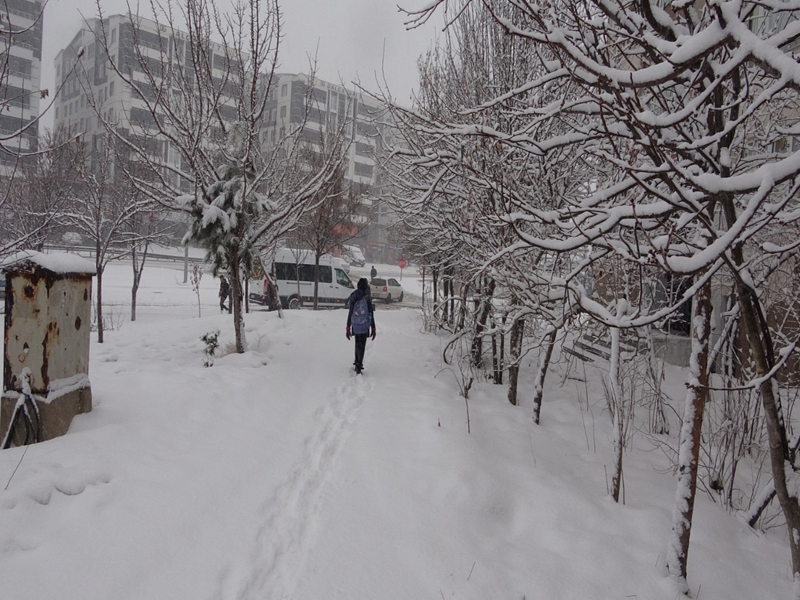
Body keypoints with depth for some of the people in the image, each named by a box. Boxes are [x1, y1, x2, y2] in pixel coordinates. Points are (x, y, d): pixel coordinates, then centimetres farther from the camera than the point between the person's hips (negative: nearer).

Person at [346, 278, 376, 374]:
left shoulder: (353, 298, -5)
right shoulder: (367, 299, -14)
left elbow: (350, 314, 0)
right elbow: (371, 315, -10)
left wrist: (348, 328, 8)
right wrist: (373, 329, -2)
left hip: (355, 326, 3)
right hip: (364, 327, -3)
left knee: (358, 344, 21)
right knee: (362, 346, 6)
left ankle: (357, 362, 31)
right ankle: (359, 366, 3)